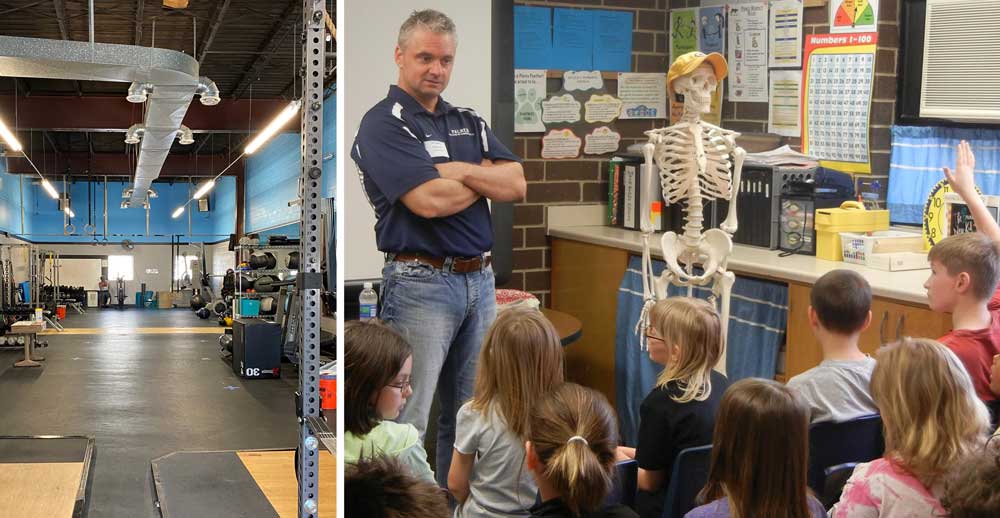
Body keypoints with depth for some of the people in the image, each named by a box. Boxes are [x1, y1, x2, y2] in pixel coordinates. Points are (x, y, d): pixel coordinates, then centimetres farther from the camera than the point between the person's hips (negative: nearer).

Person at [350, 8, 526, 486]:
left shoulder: (470, 123, 15)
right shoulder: (383, 124, -7)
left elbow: (517, 185, 3)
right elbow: (431, 201, -20)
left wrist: (456, 171, -12)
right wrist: (486, 178, -2)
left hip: (479, 280, 7)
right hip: (421, 283, -7)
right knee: (406, 423, -6)